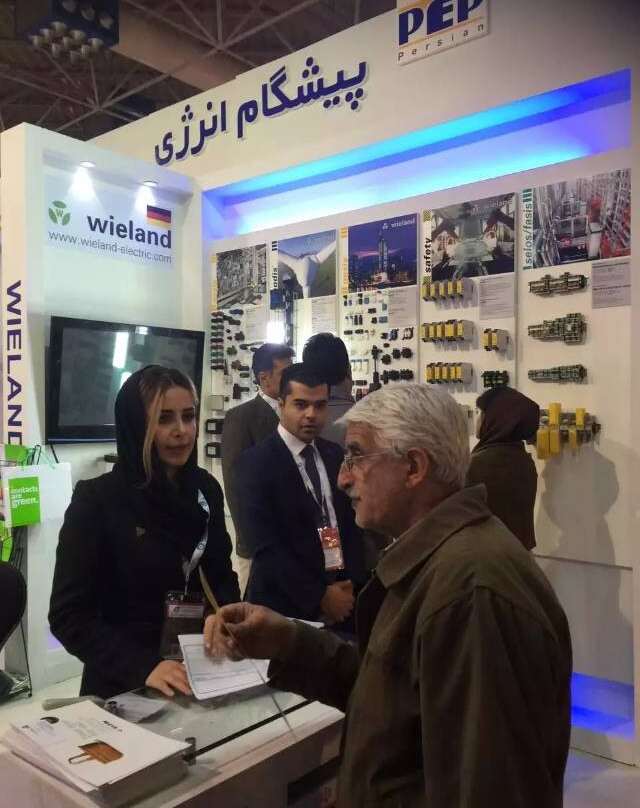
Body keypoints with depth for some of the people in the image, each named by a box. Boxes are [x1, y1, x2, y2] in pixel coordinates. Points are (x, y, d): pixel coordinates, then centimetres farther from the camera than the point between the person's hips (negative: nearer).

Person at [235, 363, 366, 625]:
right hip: (285, 604, -4)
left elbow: (351, 523, 8)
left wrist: (352, 583, -5)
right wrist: (318, 596, -16)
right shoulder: (256, 462, -11)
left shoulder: (335, 455, 5)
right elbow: (266, 546, -15)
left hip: (342, 596, 5)